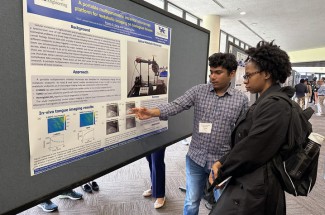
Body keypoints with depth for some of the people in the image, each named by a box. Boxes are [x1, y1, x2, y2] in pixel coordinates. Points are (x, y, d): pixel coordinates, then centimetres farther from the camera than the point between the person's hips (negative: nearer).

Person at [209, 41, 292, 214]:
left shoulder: (274, 105, -22)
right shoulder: (265, 102, 10)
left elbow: (250, 150, -23)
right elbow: (244, 142, 10)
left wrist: (221, 174, -9)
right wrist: (221, 162, -2)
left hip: (252, 189, -9)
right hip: (254, 183, 9)